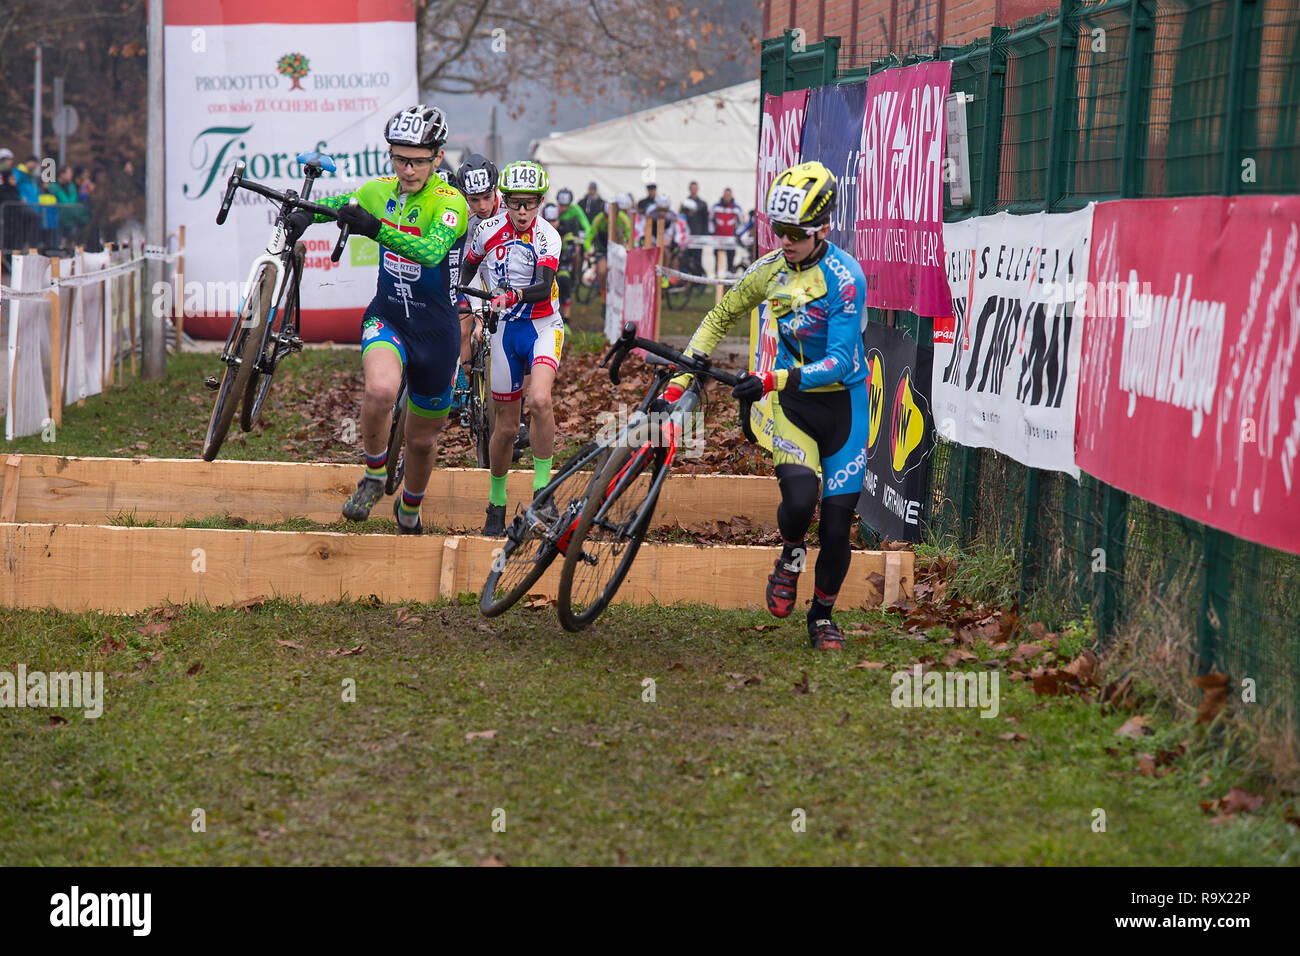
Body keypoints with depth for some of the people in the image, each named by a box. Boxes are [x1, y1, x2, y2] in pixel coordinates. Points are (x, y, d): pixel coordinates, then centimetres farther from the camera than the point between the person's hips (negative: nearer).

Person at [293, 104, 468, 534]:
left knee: (422, 438, 12)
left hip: (435, 328, -2)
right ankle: (374, 476, -7)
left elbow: (431, 252, -37)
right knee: (381, 389, -32)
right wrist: (303, 213, -1)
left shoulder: (450, 202, -18)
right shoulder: (379, 191, -3)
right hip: (386, 316, 2)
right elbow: (340, 204, 19)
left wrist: (375, 229, -48)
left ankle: (410, 509, 42)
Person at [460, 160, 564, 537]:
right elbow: (465, 269, 14)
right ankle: (496, 505, 24)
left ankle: (542, 489, -18)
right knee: (506, 426, 5)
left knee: (539, 399, -30)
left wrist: (514, 295, -44)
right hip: (505, 330, 3)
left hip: (543, 327, -3)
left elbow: (544, 288, -28)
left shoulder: (547, 236, -14)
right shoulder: (489, 231, -5)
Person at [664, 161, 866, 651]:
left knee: (836, 525, -1)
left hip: (841, 404, -2)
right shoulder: (771, 269, -5)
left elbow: (839, 361, -27)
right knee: (799, 499, -24)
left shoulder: (845, 277, -21)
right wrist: (680, 378, 1)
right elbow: (719, 318, 10)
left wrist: (772, 380, -37)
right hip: (793, 403, 2)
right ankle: (791, 555, 9)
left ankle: (822, 616, 22)